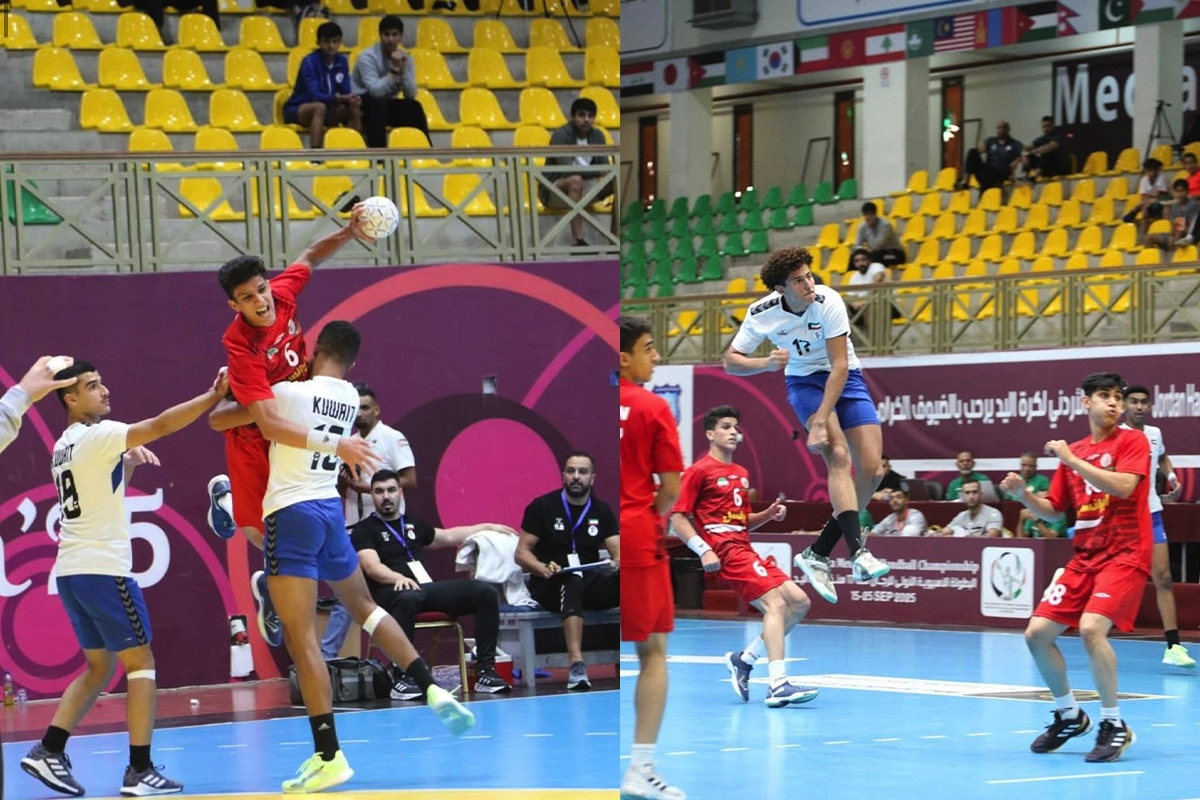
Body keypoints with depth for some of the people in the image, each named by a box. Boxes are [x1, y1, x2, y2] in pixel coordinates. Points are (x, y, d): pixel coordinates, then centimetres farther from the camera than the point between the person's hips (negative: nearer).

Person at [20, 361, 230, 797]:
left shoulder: (64, 447, 16)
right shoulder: (97, 436, -11)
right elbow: (161, 425, -21)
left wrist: (127, 463, 15)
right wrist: (213, 396, -18)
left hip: (71, 570, 9)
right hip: (102, 569, -9)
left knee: (100, 667, 17)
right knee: (141, 663, -3)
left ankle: (49, 751, 8)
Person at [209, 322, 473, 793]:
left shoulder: (290, 392, -9)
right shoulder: (351, 399, 8)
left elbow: (218, 420, 1)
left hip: (291, 513, -7)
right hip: (331, 510, 7)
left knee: (300, 639, -7)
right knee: (364, 607, 28)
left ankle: (328, 756, -11)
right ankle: (433, 691, 22)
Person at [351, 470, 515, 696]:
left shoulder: (413, 523, 23)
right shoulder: (365, 529, 2)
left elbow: (448, 536, 38)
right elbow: (372, 566, -15)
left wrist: (488, 527, 39)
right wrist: (398, 578, -34)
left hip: (427, 587, 7)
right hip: (390, 592, -7)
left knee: (485, 592, -9)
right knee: (408, 597, -44)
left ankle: (485, 671, -11)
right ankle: (402, 678, -40)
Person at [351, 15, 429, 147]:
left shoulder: (405, 58, -3)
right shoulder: (368, 57, -19)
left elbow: (411, 95, -13)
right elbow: (375, 90, -33)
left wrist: (403, 70, -26)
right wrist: (395, 70, -33)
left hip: (386, 106, 5)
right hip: (361, 106, -5)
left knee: (414, 107, -18)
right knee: (378, 103, -35)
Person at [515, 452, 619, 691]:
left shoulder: (602, 511, 11)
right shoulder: (542, 506, 1)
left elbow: (618, 552, 2)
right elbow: (522, 553, -1)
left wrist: (620, 561, -24)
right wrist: (543, 568, -23)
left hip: (589, 582, 4)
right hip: (549, 584, -4)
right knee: (572, 581, -41)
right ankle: (576, 665, -54)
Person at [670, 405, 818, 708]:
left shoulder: (742, 474, 21)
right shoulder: (700, 471, -3)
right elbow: (678, 519, -7)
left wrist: (769, 514, 8)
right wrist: (704, 550, -19)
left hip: (745, 550, 9)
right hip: (726, 552, -9)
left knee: (799, 601, 2)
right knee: (776, 603, -22)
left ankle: (744, 660, 9)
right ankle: (777, 685, -31)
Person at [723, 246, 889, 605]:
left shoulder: (828, 302, -23)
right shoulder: (762, 313, -15)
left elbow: (840, 366, -24)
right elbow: (730, 361, -8)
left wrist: (820, 420, -30)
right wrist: (766, 364, -30)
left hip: (845, 379, 1)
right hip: (804, 382, -1)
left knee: (872, 471, -12)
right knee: (839, 456, -26)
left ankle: (818, 554, -3)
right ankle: (858, 552, -38)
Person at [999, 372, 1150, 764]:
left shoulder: (1132, 441, -4)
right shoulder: (1073, 452, 11)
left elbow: (1123, 486, -22)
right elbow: (1053, 511, 16)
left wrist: (1071, 460, -19)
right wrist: (1022, 493, -3)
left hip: (1124, 555, -6)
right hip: (1084, 557, 6)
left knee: (1091, 628, -28)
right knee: (1037, 633, 0)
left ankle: (1113, 725, -14)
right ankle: (1069, 716, 21)